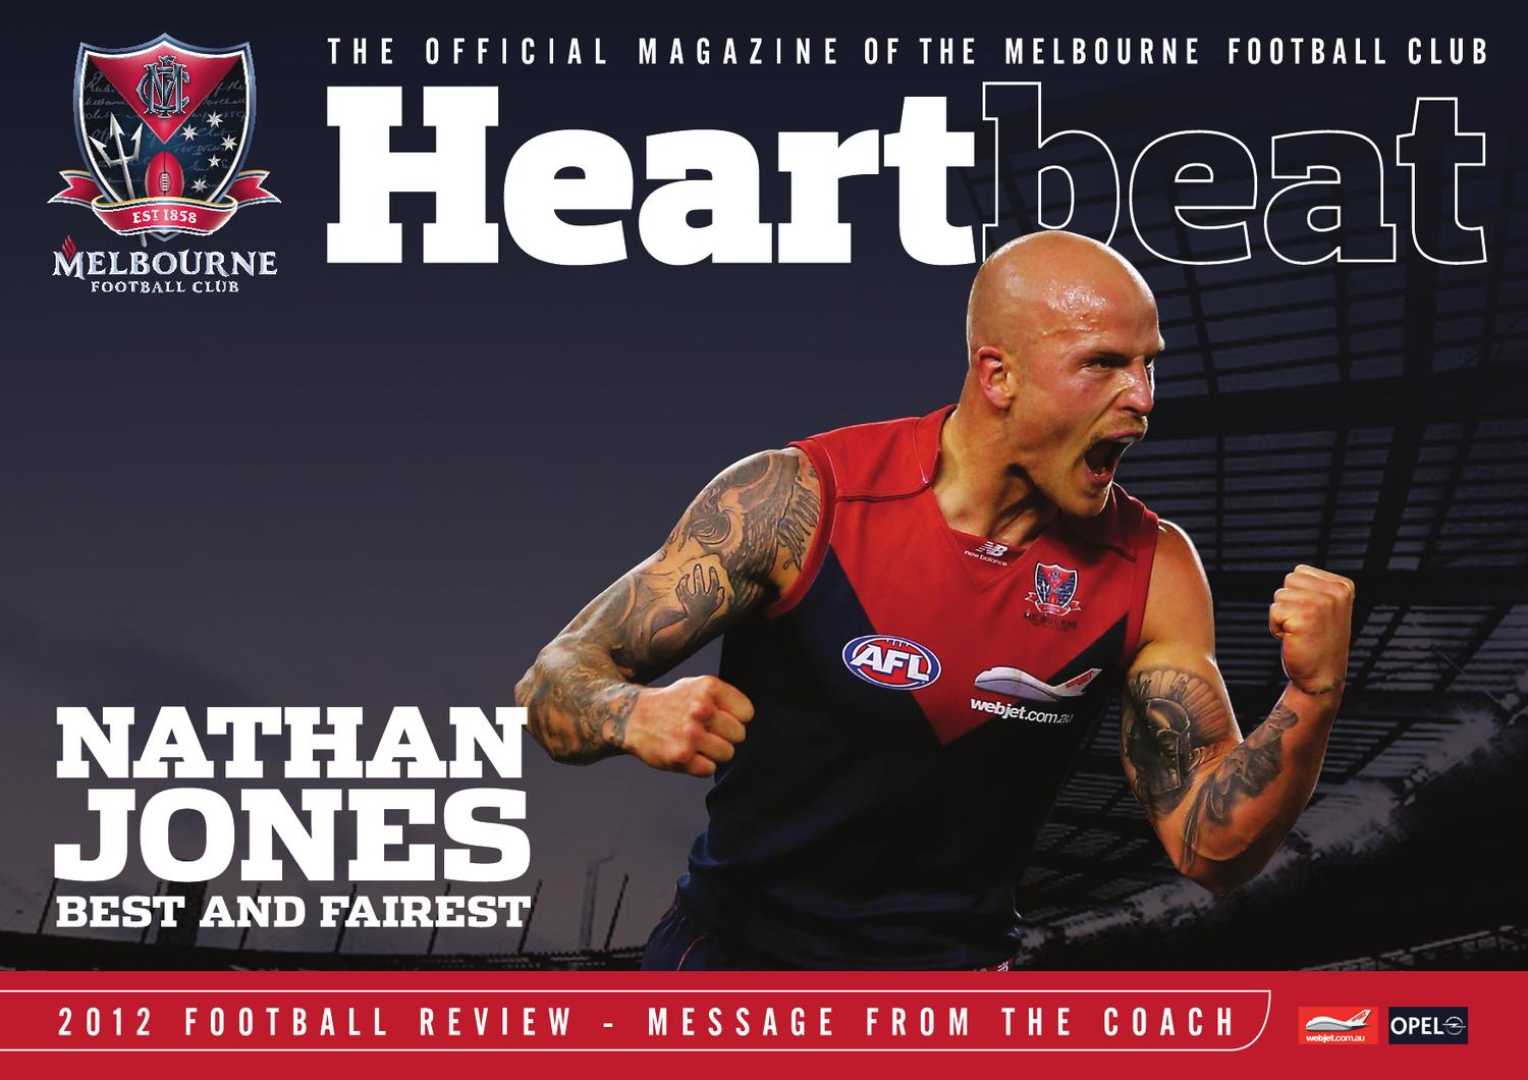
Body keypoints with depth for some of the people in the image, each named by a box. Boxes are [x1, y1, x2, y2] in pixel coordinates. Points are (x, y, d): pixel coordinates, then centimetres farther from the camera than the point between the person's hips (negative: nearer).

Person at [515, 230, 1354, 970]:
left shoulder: (1151, 571, -9)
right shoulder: (801, 501, -17)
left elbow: (1211, 849, -7)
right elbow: (554, 681, -14)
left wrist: (1310, 700, -24)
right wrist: (634, 716, -37)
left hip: (956, 960, 2)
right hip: (732, 953, -2)